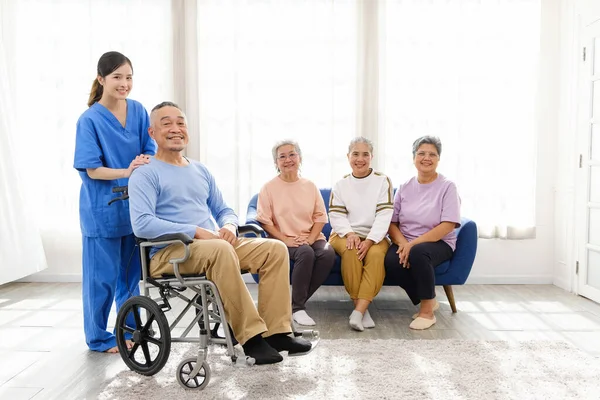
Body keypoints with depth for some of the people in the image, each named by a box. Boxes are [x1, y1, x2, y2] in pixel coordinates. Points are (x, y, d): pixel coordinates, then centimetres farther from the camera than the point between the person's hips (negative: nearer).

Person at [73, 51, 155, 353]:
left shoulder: (139, 111, 3)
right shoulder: (90, 120, -10)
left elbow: (151, 152, 4)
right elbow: (91, 169, -13)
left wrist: (146, 165, -18)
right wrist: (126, 172, -28)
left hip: (135, 204, 5)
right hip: (102, 208, -5)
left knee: (130, 272, 14)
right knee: (102, 276, 4)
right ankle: (98, 337, 22)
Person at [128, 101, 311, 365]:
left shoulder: (201, 171, 19)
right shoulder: (145, 175, -2)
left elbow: (224, 210, 21)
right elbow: (142, 224, -17)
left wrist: (229, 227, -5)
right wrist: (196, 232, -22)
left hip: (214, 246, 7)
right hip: (169, 253, -7)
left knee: (275, 249, -10)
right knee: (220, 250, -38)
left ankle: (276, 332, -14)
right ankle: (251, 336, -28)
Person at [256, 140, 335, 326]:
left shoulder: (310, 186, 11)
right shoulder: (269, 188, 2)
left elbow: (320, 217, 9)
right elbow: (265, 221, -3)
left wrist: (310, 239, -8)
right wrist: (285, 240, -14)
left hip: (311, 238, 3)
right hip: (285, 241, -3)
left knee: (328, 253, -28)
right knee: (306, 253, -34)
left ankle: (298, 301, -14)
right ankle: (297, 307, -19)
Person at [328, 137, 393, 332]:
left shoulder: (383, 181, 3)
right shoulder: (341, 184, 10)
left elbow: (384, 215, -7)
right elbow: (336, 216, 1)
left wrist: (370, 240, -21)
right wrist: (350, 234, -19)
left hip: (375, 236, 0)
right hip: (345, 234, 1)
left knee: (377, 254, -33)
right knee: (351, 250, -33)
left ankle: (358, 311, -36)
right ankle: (362, 307, -23)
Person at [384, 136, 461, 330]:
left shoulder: (447, 186, -3)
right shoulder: (404, 187, 9)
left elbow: (447, 226, -13)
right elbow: (392, 222, 5)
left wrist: (413, 244, -21)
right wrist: (403, 243, -16)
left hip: (438, 243, -3)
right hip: (406, 242, 3)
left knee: (418, 253, -37)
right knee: (391, 261, -29)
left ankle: (427, 310, -16)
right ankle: (428, 299, -4)